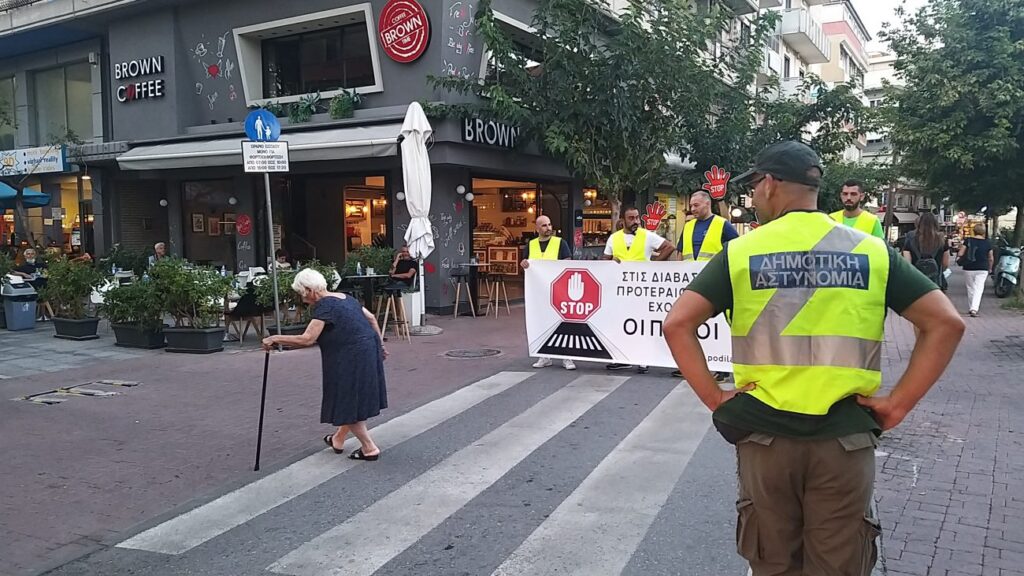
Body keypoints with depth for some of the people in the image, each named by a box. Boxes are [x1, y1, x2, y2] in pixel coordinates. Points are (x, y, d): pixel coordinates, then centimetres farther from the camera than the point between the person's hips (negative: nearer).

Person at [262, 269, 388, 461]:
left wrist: (275, 339, -14)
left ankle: (369, 448, 9)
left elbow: (306, 339, -21)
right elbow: (371, 318, 17)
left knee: (347, 404, 4)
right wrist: (380, 344, 24)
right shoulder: (345, 298, 13)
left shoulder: (324, 306, -13)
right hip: (368, 351, 9)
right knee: (351, 399, 21)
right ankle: (338, 438, 36)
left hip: (354, 357, -9)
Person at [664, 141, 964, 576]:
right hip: (845, 437, 1)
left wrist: (713, 396, -3)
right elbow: (945, 323, -1)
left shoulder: (741, 252, -3)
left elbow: (678, 325, -9)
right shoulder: (871, 251, 2)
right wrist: (898, 403, 1)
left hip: (764, 434, -1)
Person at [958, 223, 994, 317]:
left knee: (970, 288, 13)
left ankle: (970, 308, 21)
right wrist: (990, 268, 21)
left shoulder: (968, 241, -4)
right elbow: (991, 258, 6)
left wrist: (958, 258, 13)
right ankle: (974, 309, -19)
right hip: (982, 269, 0)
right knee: (978, 288, -3)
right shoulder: (987, 243, 0)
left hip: (969, 268, 0)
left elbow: (960, 254, -9)